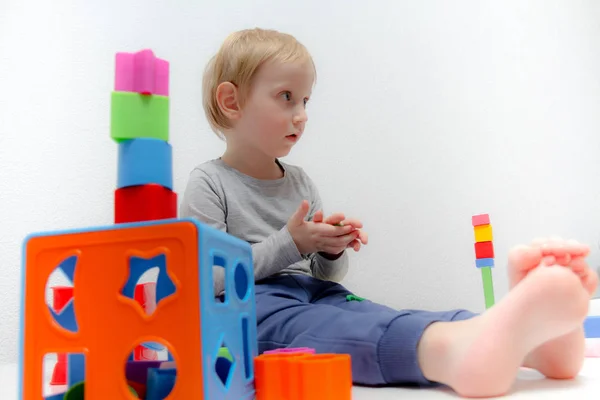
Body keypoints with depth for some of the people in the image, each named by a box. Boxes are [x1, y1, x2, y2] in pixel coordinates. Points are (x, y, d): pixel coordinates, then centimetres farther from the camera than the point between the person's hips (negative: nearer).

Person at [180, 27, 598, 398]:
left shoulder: (301, 182, 17)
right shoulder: (208, 184, 1)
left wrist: (332, 253, -5)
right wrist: (289, 244, -12)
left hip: (317, 296, 6)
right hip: (252, 307, -5)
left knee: (381, 318, -27)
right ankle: (456, 352, -69)